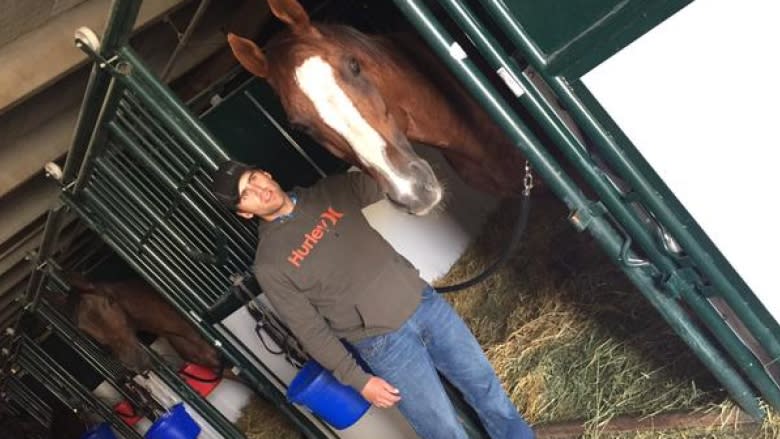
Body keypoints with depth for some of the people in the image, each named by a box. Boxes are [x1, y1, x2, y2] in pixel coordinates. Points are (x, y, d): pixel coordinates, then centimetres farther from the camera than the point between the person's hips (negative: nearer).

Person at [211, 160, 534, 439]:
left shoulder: (329, 191, 6)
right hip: (383, 343, -4)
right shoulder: (269, 264, -8)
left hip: (422, 302, 5)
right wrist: (358, 380, -7)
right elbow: (309, 330, -6)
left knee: (489, 392, 13)